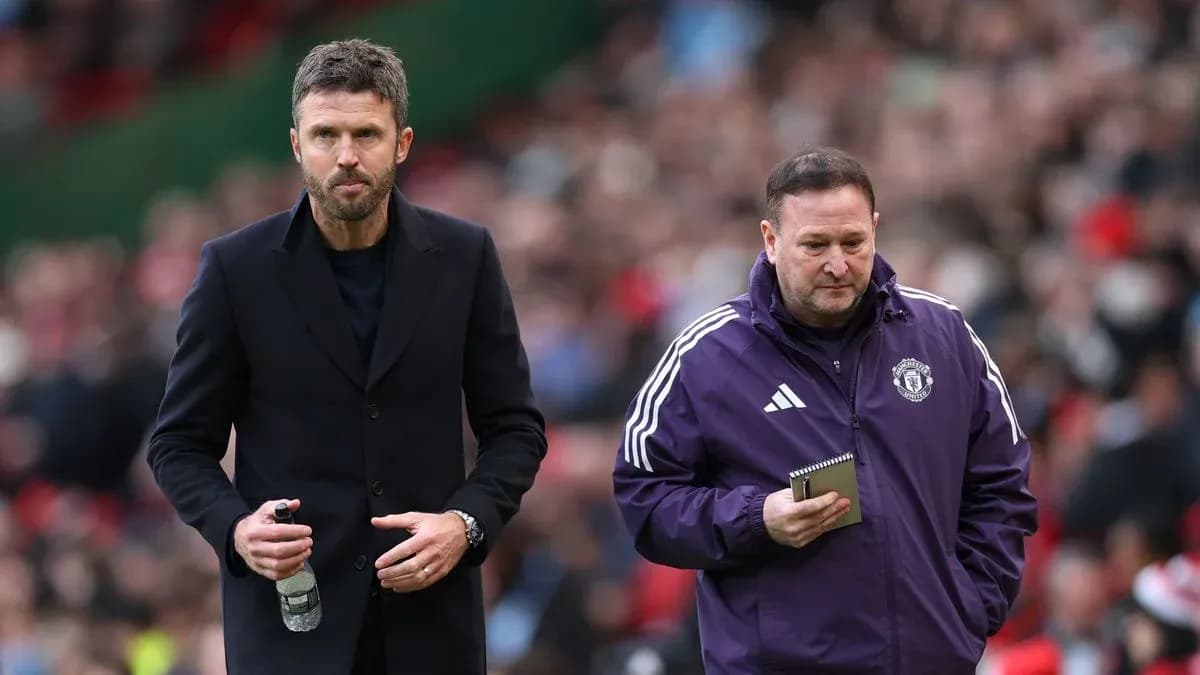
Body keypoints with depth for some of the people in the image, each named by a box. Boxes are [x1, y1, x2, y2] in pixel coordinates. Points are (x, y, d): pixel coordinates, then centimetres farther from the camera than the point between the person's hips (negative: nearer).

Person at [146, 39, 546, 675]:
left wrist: (466, 524, -10)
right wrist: (235, 528, -16)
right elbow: (180, 443, 3)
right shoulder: (237, 267, -3)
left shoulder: (462, 257, 2)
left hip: (428, 614, 2)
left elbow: (514, 427, 8)